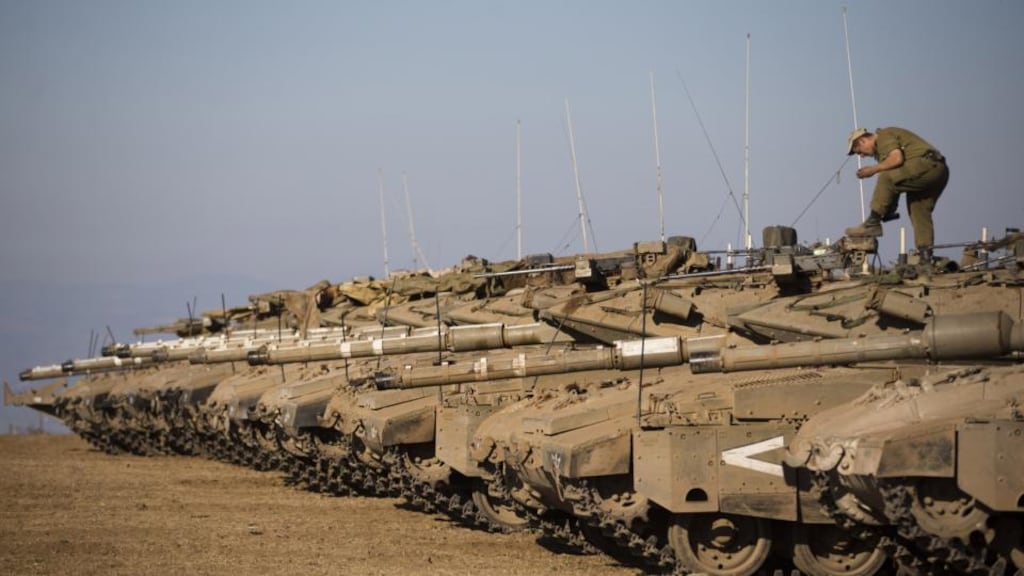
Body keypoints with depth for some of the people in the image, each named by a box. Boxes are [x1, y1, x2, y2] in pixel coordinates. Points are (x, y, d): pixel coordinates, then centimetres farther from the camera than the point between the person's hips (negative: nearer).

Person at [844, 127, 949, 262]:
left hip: (928, 165, -11)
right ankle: (925, 256, 1)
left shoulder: (884, 136, -1)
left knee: (887, 179, -18)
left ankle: (873, 223, -16)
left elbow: (897, 159, -19)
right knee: (920, 213, 8)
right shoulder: (881, 149, 29)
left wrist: (874, 169, -6)